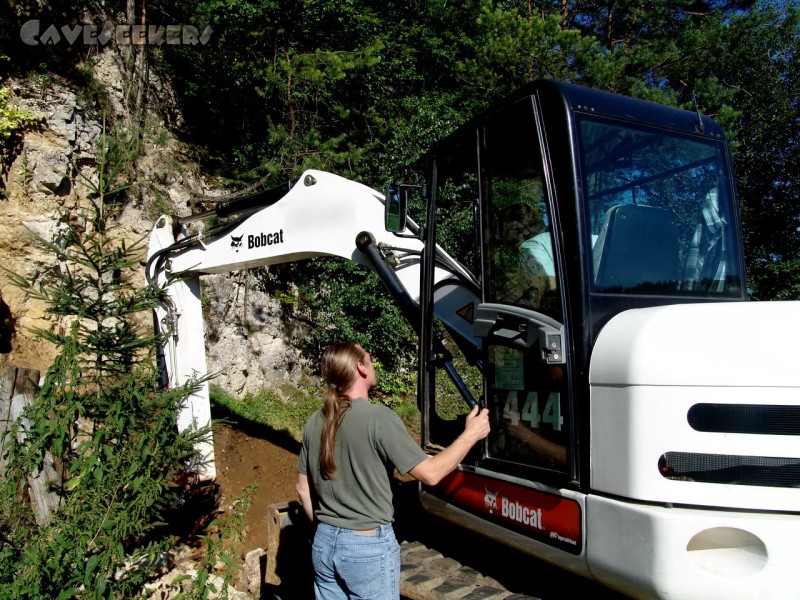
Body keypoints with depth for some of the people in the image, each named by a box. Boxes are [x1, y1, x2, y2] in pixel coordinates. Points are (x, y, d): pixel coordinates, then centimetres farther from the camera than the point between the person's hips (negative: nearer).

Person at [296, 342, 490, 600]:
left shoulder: (315, 422, 0)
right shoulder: (379, 418, -19)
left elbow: (303, 489, 8)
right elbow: (430, 474, -16)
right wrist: (470, 435, -5)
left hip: (324, 544, 6)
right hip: (369, 547, -6)